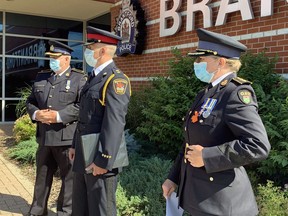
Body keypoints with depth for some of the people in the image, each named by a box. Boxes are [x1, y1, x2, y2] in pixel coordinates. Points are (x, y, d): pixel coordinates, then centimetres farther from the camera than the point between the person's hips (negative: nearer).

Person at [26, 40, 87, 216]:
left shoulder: (79, 78, -4)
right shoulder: (41, 78, 14)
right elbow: (31, 101, 16)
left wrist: (59, 116, -21)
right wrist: (36, 114, -6)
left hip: (67, 138, -5)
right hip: (44, 137, 6)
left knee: (69, 177, 5)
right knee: (42, 176, 17)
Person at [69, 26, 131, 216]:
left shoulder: (116, 79, -17)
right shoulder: (94, 77, 14)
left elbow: (114, 123, -23)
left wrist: (103, 160, -24)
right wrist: (75, 145, 20)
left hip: (100, 158, -9)